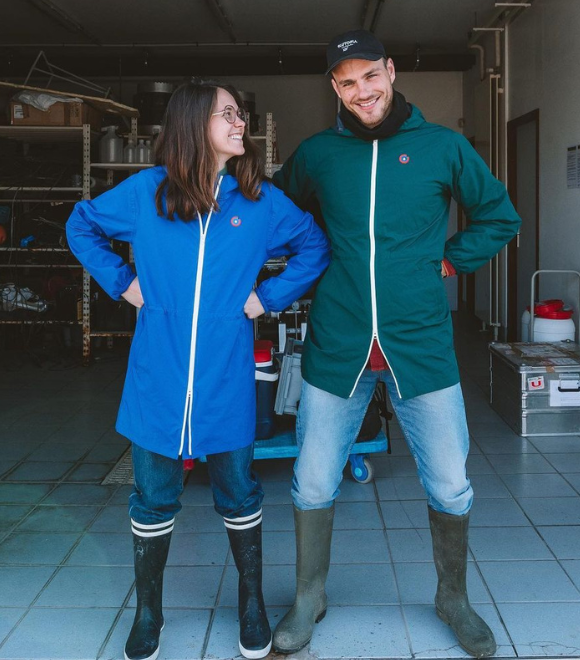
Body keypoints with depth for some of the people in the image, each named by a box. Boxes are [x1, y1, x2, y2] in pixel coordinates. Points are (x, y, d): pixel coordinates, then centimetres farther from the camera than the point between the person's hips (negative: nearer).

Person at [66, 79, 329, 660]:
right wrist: (121, 282, 3)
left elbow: (315, 246, 12)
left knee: (238, 495, 11)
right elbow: (81, 225, 13)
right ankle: (147, 612, 29)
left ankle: (251, 603, 32)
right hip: (158, 378, 0)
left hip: (226, 378, 1)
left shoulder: (261, 199, 1)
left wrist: (270, 296, 1)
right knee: (153, 499, 10)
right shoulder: (146, 191, -1)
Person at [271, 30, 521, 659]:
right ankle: (309, 598, 31)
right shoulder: (316, 153, 3)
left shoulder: (444, 146, 1)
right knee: (312, 483, 8)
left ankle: (452, 597, 33)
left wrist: (450, 260, 2)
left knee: (449, 486, 8)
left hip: (422, 345, 0)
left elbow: (499, 216, 12)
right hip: (336, 346, 1)